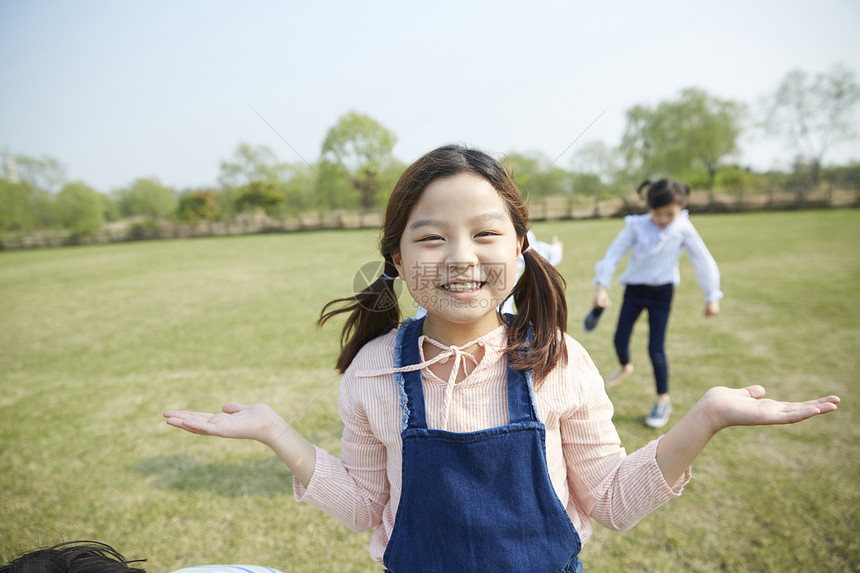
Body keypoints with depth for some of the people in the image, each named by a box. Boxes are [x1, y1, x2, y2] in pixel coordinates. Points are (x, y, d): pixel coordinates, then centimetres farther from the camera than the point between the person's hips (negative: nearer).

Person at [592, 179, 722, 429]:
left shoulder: (683, 229, -12)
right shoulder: (636, 226, -13)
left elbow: (703, 261, -4)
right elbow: (613, 254, -9)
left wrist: (712, 296, -1)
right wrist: (602, 286, -16)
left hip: (662, 293, -1)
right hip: (634, 289, 2)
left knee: (656, 348, -4)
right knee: (620, 340, 4)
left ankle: (663, 399, 17)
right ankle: (625, 367, 41)